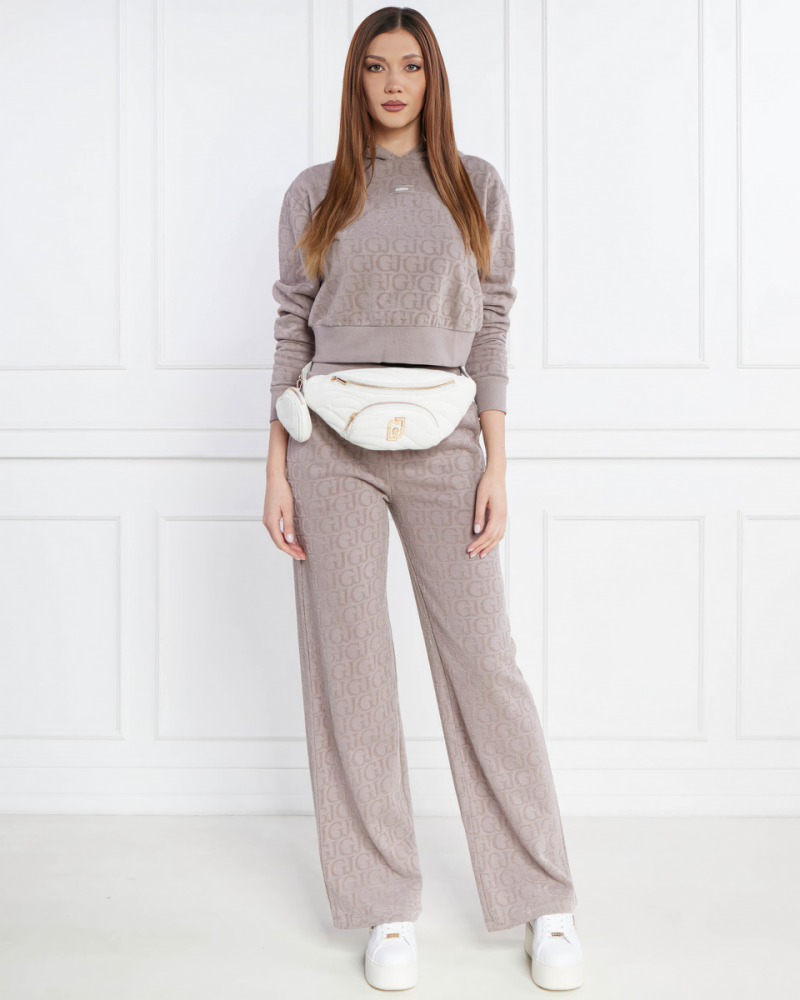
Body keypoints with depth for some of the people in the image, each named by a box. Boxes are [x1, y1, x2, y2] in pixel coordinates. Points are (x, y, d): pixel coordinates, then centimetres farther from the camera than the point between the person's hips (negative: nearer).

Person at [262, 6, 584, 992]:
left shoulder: (475, 188, 10)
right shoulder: (314, 195, 10)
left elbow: (491, 332, 5)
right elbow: (291, 337, 7)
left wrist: (497, 465, -3)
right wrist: (276, 473, 1)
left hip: (442, 446, -1)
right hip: (332, 448, 1)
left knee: (483, 665, -1)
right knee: (350, 671, 3)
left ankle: (546, 903, 13)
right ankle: (387, 907, 16)